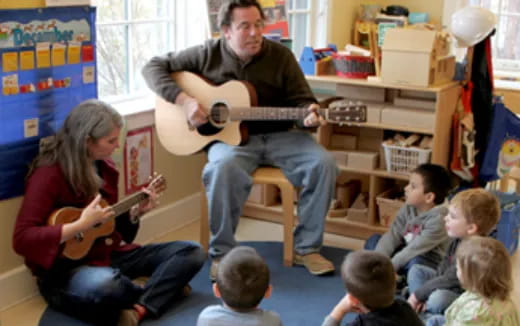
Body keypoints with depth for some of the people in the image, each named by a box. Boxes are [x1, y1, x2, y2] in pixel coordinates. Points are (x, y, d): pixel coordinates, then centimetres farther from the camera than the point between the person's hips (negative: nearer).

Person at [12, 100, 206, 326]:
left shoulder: (104, 167, 7)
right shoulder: (49, 174, -16)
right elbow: (22, 239, -24)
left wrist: (136, 211, -1)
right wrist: (82, 225, -27)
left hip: (109, 254, 8)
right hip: (65, 269, -8)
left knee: (192, 252, -3)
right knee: (105, 285, -44)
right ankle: (162, 291, -12)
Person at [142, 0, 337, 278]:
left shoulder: (280, 55, 1)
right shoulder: (208, 54, -2)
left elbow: (301, 99, 3)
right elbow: (153, 67, 1)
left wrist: (310, 113, -22)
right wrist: (182, 100, -15)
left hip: (279, 135, 3)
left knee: (324, 163, -22)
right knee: (224, 168, -38)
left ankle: (306, 248, -5)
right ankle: (221, 253, -18)